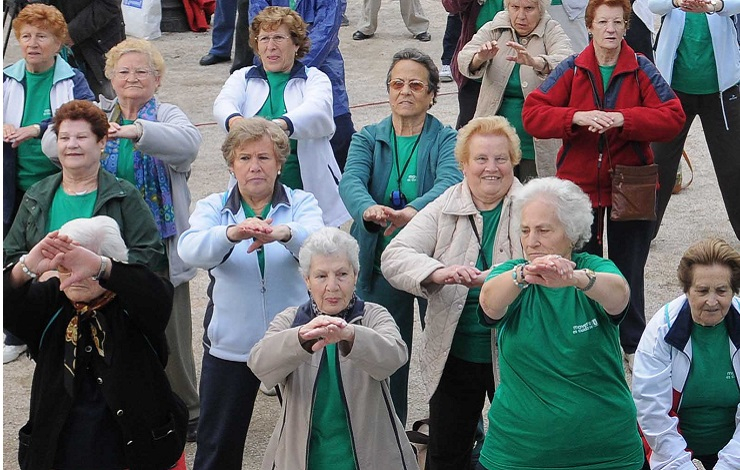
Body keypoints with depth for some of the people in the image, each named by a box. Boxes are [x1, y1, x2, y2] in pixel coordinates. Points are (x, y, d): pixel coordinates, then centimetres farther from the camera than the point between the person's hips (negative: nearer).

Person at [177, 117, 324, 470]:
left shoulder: (301, 203, 0)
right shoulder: (213, 208, 2)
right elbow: (191, 250, -19)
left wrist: (284, 233, -45)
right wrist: (231, 233, -40)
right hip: (230, 345, 1)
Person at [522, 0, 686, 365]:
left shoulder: (641, 70, -5)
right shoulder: (571, 69, -4)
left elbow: (673, 117, -13)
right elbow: (532, 114, -10)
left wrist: (623, 119, -26)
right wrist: (577, 117, -26)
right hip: (579, 183, 1)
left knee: (629, 270, 11)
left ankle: (633, 344, 28)